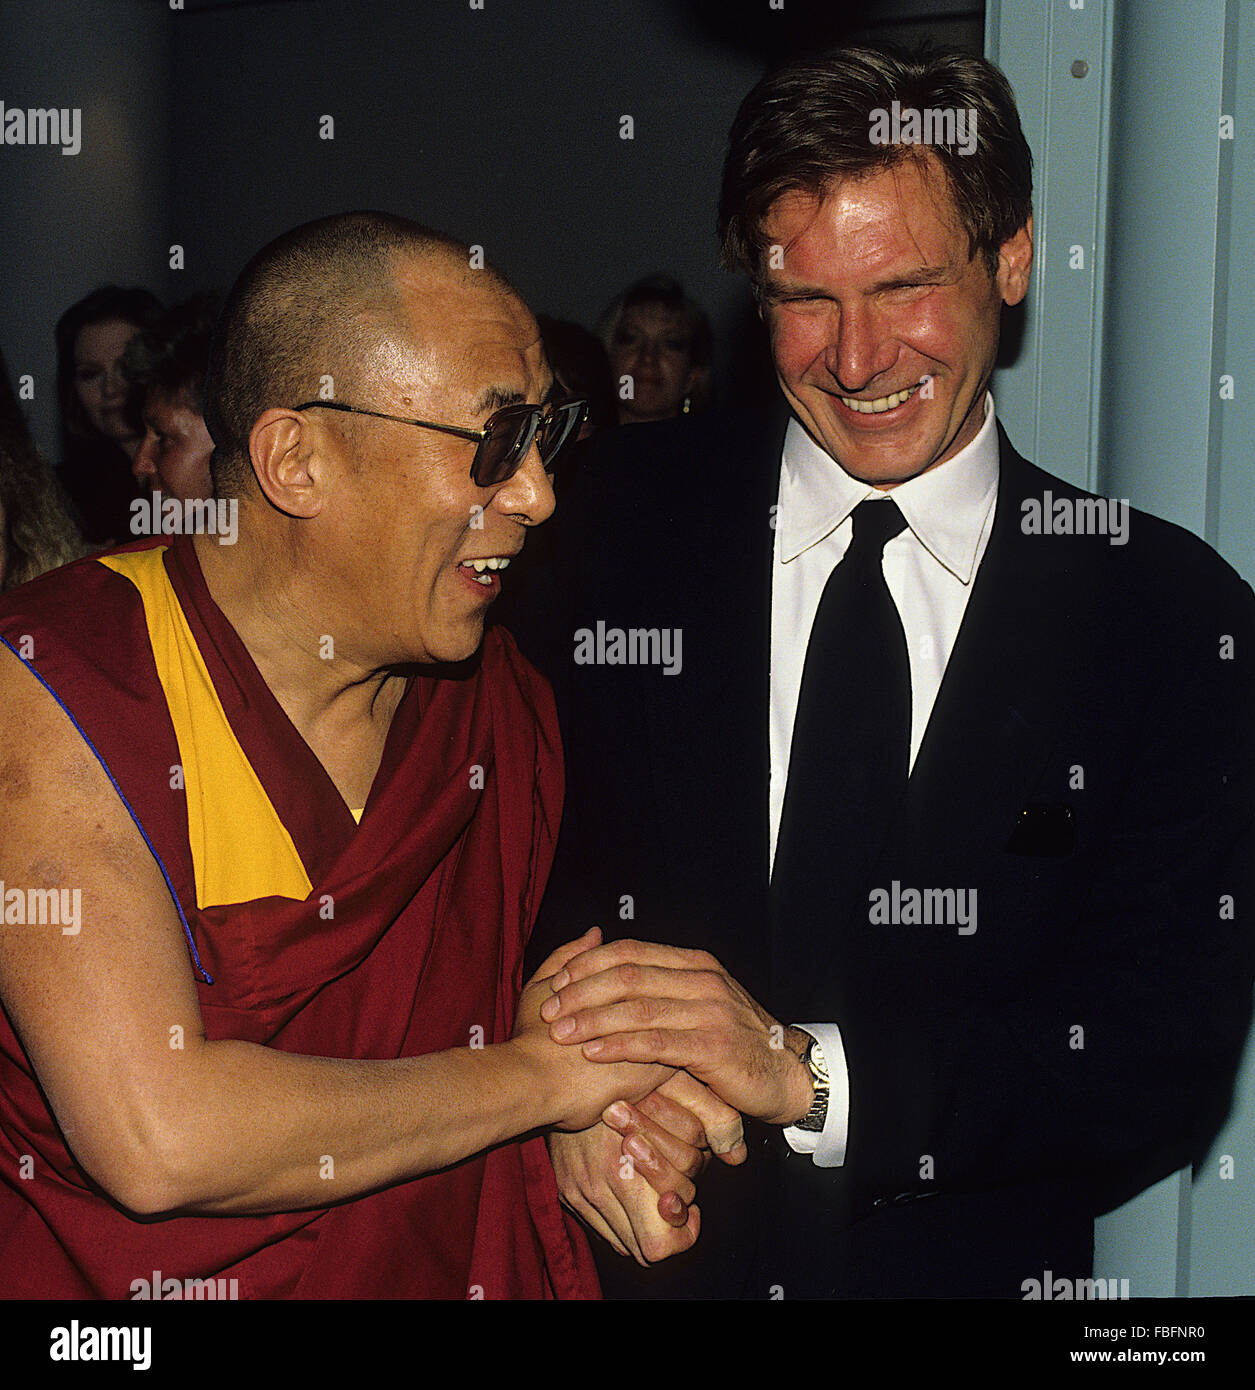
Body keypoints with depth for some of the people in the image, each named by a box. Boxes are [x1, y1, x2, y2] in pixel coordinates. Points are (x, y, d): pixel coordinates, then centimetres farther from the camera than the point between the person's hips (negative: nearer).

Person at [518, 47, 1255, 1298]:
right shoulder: (634, 517, -6)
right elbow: (531, 855, -3)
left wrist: (808, 1070, -24)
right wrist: (588, 1086, -22)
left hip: (974, 1259, 0)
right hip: (644, 1253, 1)